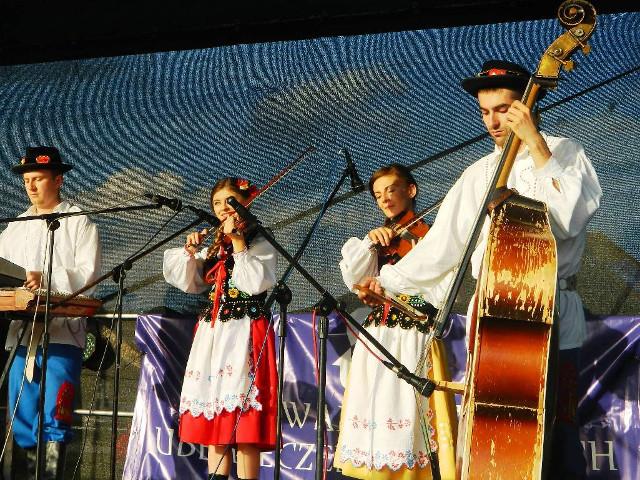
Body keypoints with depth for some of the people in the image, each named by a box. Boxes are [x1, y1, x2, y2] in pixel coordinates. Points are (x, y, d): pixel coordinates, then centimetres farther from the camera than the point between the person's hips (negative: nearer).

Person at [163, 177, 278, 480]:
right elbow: (187, 283, 13)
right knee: (213, 411, 6)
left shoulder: (259, 245, -1)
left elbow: (255, 283, -17)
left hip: (245, 333, -7)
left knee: (243, 413, -10)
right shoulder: (212, 246, 18)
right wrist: (190, 251, -2)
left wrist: (238, 241, -15)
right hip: (213, 332, 7)